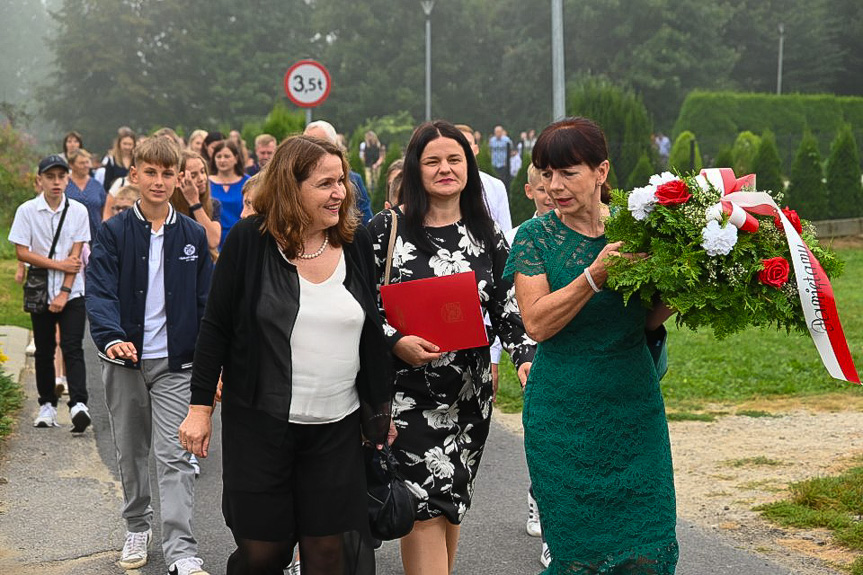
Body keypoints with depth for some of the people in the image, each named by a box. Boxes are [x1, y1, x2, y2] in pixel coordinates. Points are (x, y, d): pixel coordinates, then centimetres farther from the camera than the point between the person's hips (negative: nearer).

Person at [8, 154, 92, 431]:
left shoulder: (78, 211, -2)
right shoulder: (27, 211, -3)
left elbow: (75, 256, -5)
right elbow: (22, 252, -5)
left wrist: (64, 293, -12)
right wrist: (59, 264, -11)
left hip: (71, 292, -1)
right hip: (40, 292, 1)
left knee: (73, 348, -11)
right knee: (44, 350, 8)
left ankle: (78, 404, -20)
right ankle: (47, 405, 19)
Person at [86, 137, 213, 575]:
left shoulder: (193, 235, 3)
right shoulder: (114, 232, -1)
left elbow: (206, 302, 6)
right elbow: (100, 292, -11)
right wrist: (111, 338, -29)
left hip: (175, 363, 0)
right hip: (124, 360, 1)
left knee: (174, 456, -6)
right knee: (130, 451, 14)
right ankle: (137, 528, 34)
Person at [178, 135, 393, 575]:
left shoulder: (357, 242, 3)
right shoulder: (250, 240, -6)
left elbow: (373, 332, 11)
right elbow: (216, 328, -2)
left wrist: (381, 408, 12)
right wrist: (200, 406, -4)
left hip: (337, 429, 3)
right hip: (259, 423, -2)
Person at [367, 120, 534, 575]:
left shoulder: (486, 235, 7)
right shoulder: (387, 228, -2)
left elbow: (507, 307, 6)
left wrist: (525, 357, -11)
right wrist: (396, 342, -18)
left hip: (469, 392, 4)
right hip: (407, 388, -3)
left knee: (451, 502, 10)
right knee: (426, 504, -10)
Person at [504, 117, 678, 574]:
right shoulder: (535, 236, -3)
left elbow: (648, 319, 9)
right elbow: (536, 322, -14)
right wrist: (595, 276, -23)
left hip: (634, 411, 2)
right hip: (563, 413, -2)